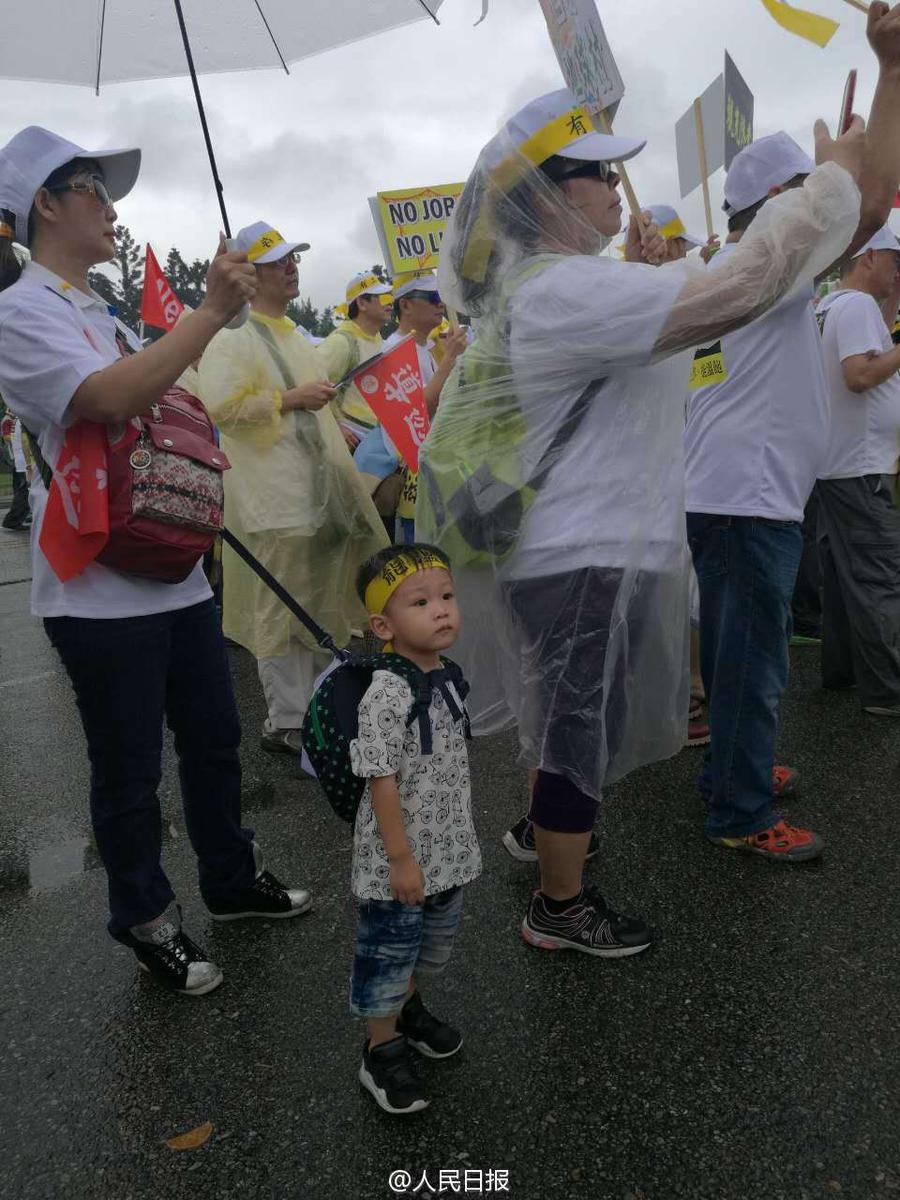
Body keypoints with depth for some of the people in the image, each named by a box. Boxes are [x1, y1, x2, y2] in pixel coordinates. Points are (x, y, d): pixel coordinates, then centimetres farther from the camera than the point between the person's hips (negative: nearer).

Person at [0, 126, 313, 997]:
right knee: (128, 771, 6)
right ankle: (146, 923, 26)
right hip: (100, 591, -8)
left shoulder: (102, 314, 16)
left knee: (214, 738, 18)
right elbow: (112, 399, -28)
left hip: (176, 571, 9)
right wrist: (212, 311, -23)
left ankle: (232, 880, 37)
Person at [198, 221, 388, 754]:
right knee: (283, 612, -4)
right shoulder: (232, 338, -9)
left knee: (321, 604, 16)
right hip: (274, 497, -9)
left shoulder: (295, 336, 20)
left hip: (319, 489, 9)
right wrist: (292, 398, -19)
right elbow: (221, 406, -20)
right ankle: (286, 725, 8)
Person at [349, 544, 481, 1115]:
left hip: (449, 851, 8)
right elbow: (382, 783, -23)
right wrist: (402, 859, -20)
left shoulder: (447, 678, 0)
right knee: (388, 948, 11)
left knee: (434, 939, 26)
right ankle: (383, 1051, 31)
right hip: (398, 861, -8)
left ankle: (409, 1008, 51)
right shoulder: (387, 694, -26)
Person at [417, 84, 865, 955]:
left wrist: (640, 270, 13)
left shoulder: (536, 286, 11)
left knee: (568, 716, 26)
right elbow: (740, 291, -28)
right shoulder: (567, 289, -23)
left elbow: (625, 344, 27)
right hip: (585, 555, -10)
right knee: (582, 730, 3)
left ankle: (545, 831, 47)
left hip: (574, 545, 11)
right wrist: (836, 176, -15)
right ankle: (559, 910, 21)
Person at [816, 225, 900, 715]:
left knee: (842, 574, 14)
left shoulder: (826, 306, 18)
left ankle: (839, 670, 21)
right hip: (860, 467, -10)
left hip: (834, 465, 10)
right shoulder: (858, 304, -12)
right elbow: (859, 374, -24)